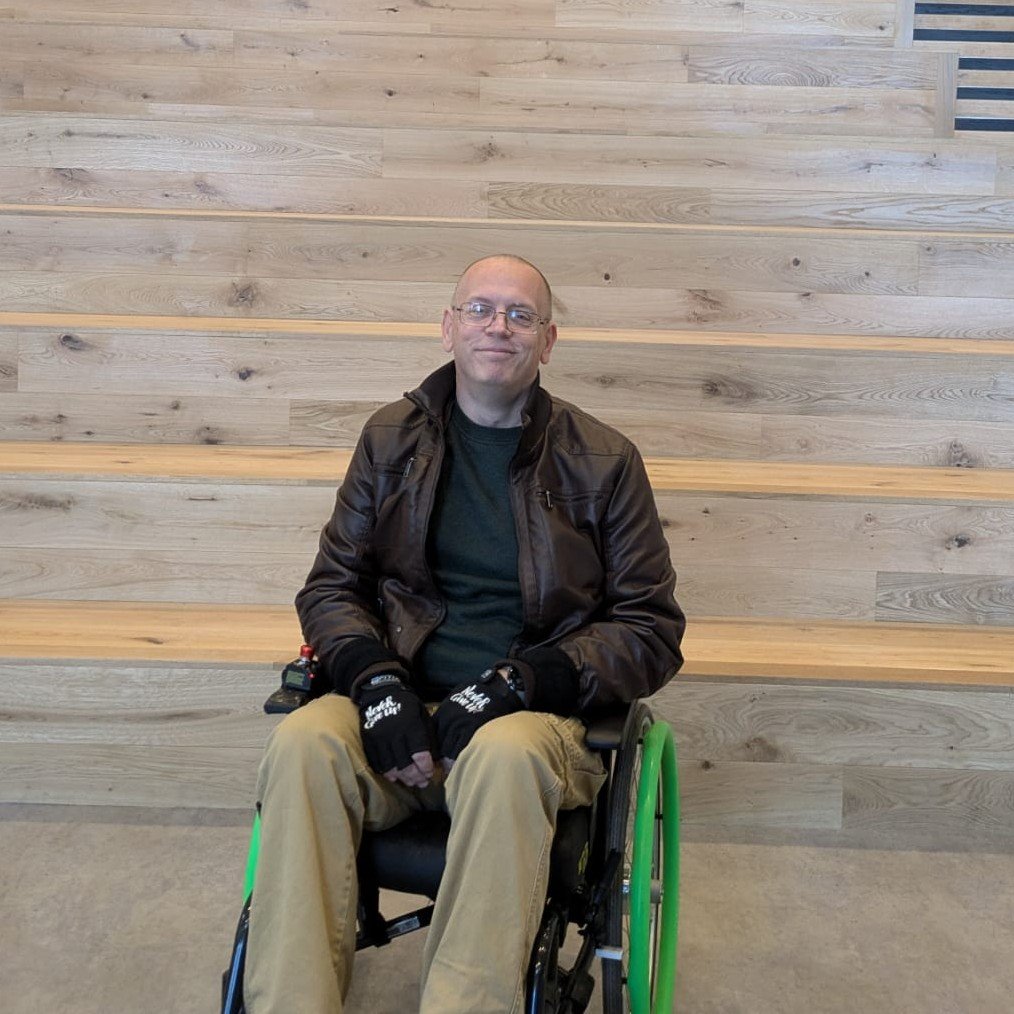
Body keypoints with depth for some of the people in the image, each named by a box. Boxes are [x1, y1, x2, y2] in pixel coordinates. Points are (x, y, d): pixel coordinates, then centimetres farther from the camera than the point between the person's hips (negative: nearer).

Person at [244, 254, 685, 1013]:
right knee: (303, 743, -29)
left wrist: (516, 686, -13)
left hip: (537, 716, -2)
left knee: (506, 755, -37)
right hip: (402, 704, 3)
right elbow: (332, 586, 14)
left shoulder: (603, 462, 4)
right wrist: (377, 681, -9)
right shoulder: (392, 439, 12)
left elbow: (652, 629, 3)